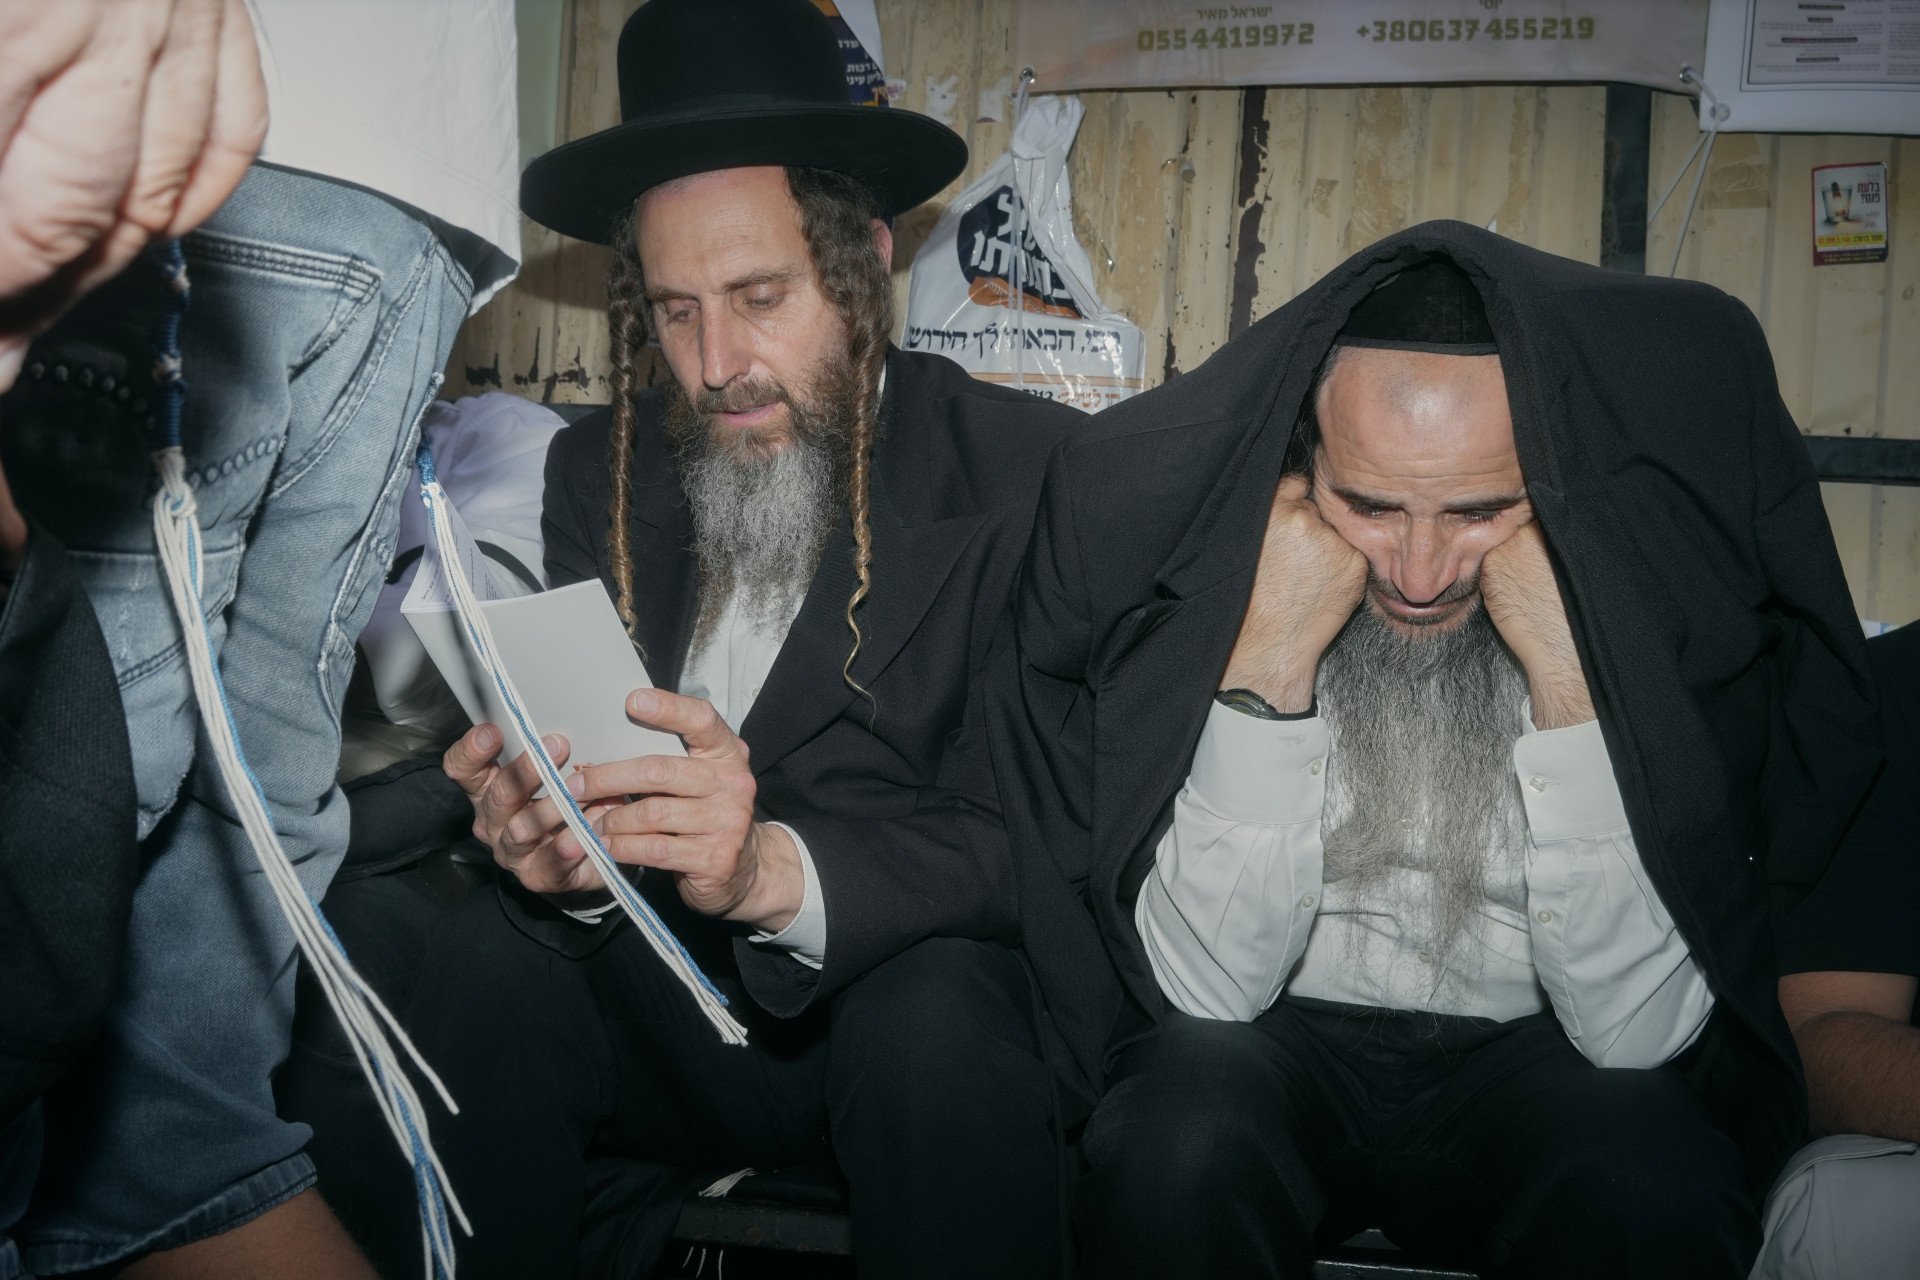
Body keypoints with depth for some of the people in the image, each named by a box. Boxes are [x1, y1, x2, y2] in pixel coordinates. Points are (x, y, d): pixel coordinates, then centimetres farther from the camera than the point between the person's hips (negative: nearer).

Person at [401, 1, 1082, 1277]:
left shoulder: (1033, 469, -9)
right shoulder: (598, 471, 5)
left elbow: (1028, 834, -16)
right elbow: (589, 757, 1)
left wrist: (780, 872, -34)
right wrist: (566, 851, -24)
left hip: (923, 991, -2)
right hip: (669, 1003, 3)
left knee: (934, 1015, -34)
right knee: (482, 959, -24)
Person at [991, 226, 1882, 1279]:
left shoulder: (1641, 592, -14)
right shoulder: (1194, 563, -14)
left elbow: (1637, 1031, -17)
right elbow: (1210, 988, -16)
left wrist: (1567, 674, -25)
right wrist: (1271, 658, -26)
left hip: (1526, 1058, 1)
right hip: (1271, 1046, 0)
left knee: (1658, 1194, -29)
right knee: (1177, 1149, -31)